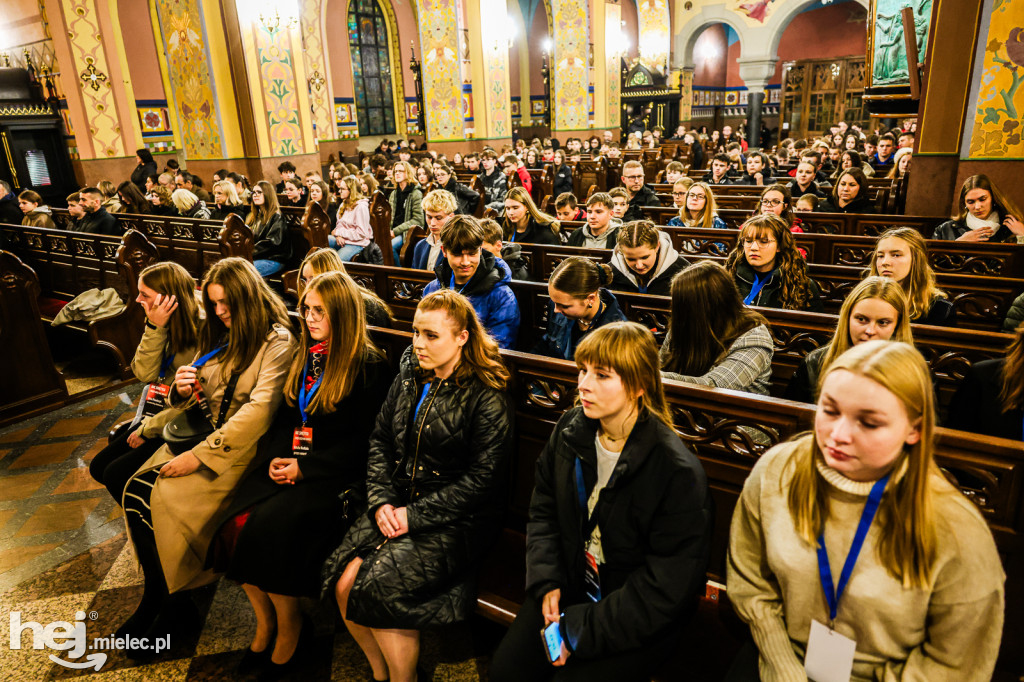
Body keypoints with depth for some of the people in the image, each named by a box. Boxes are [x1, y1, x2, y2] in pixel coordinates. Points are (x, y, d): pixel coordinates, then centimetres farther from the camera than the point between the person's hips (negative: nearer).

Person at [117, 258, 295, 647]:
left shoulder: (277, 342, -11)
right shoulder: (218, 336, 14)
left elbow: (258, 411, -20)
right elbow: (194, 403, 18)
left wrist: (199, 455, -20)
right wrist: (183, 390, -7)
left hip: (244, 448, -7)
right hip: (203, 433, 7)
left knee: (167, 498, -21)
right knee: (136, 489, -12)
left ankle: (169, 597, 3)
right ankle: (158, 594, 2)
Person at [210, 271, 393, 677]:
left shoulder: (368, 365, -8)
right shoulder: (305, 357, 14)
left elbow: (364, 441, -11)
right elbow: (284, 417, 18)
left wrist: (305, 468, -15)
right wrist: (276, 457, -1)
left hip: (336, 475, -6)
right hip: (290, 465, 6)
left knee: (270, 528, -26)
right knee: (236, 523, -16)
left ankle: (287, 632, -3)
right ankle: (265, 623, 5)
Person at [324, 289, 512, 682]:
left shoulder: (486, 397, -13)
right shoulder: (409, 377, 8)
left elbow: (481, 478, -15)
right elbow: (380, 440, 11)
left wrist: (415, 515, -15)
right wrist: (381, 501, -4)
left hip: (457, 521, -6)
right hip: (399, 505, 6)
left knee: (380, 587, -21)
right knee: (343, 581, -12)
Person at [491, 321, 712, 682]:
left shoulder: (679, 473, -24)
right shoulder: (570, 430, -6)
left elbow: (665, 588, -20)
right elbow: (543, 510, 7)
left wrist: (580, 630, -18)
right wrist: (547, 582, -7)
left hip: (640, 619, -4)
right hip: (571, 585, 5)